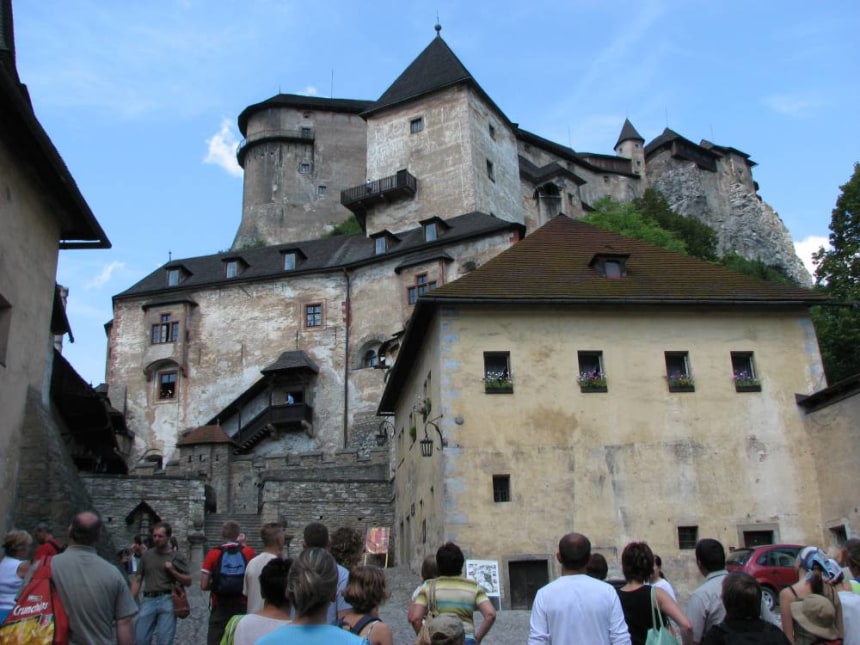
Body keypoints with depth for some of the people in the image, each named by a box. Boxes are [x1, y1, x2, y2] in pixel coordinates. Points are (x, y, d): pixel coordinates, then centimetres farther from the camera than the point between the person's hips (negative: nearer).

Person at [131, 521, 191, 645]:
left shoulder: (176, 556, 4)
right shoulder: (147, 555, 11)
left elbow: (188, 581, 4)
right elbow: (138, 580, 12)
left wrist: (173, 571, -10)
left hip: (167, 600, -2)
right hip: (148, 600, 2)